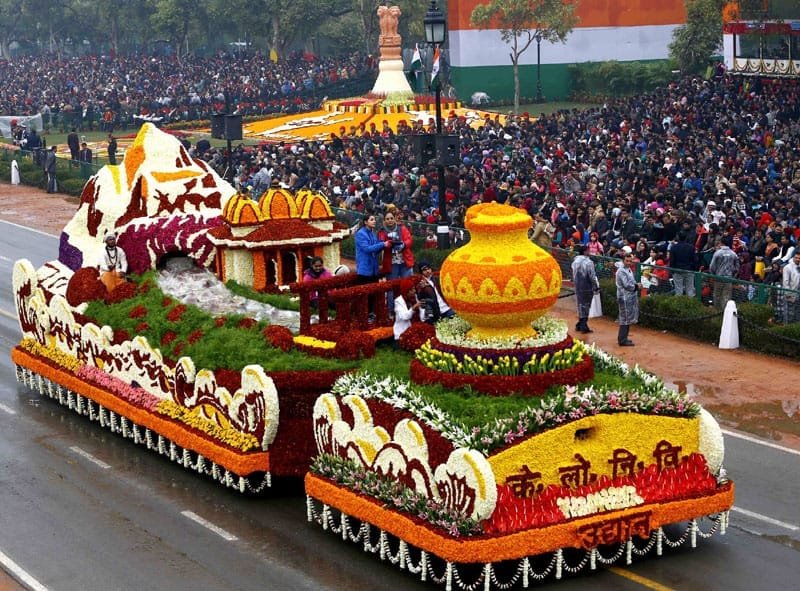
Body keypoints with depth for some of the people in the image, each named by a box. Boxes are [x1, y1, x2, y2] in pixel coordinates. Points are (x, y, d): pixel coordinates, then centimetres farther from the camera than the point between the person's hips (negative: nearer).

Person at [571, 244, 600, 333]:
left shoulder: (575, 262, 4)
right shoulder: (588, 262, -18)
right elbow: (593, 276, -16)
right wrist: (596, 287, -8)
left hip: (578, 288, 6)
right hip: (587, 288, -6)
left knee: (581, 305, 16)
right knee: (586, 306, 2)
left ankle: (580, 325, 23)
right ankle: (584, 326, 3)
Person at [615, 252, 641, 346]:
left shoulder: (628, 269, 12)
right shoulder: (621, 271, -18)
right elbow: (627, 285, -22)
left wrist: (636, 285, 2)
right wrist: (637, 286, -9)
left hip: (630, 297, 10)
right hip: (625, 298, -10)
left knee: (627, 319, 14)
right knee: (625, 319, -6)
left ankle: (623, 338, 22)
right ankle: (622, 341, -3)